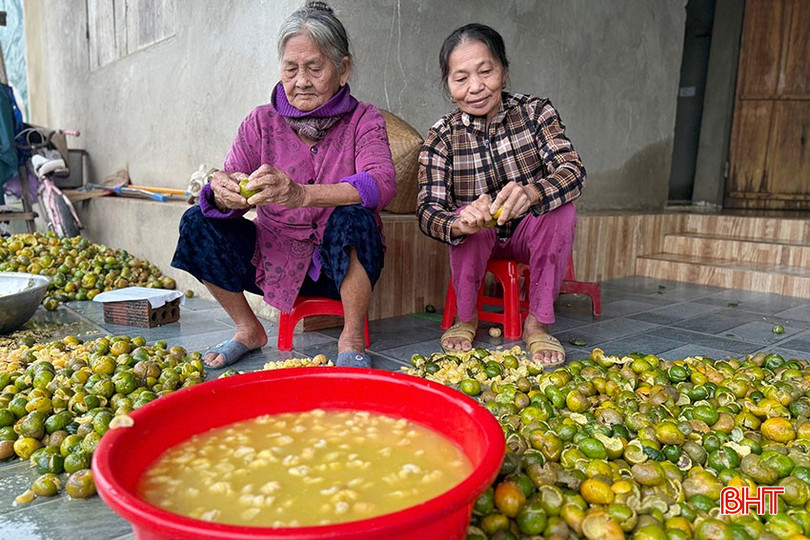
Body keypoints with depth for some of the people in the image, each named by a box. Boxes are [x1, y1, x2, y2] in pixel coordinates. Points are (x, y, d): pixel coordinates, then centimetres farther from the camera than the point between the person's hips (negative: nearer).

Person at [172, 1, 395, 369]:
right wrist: (222, 194, -33)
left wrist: (300, 194, -42)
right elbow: (230, 182, -6)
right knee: (199, 222, -13)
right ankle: (248, 330, 5)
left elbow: (382, 184, -26)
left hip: (338, 266, -3)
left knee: (353, 218, -33)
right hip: (274, 262, 4)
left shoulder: (363, 121, -6)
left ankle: (352, 338, -11)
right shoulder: (261, 122, 3)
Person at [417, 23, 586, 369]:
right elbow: (427, 210, -22)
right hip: (479, 238, 0)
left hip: (531, 234, 1)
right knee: (466, 217, -32)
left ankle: (538, 322, -16)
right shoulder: (442, 136, -11)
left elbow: (574, 171, -25)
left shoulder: (535, 111, -10)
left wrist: (530, 193, -48)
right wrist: (459, 223, -47)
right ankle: (466, 318, -8)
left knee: (561, 210, -29)